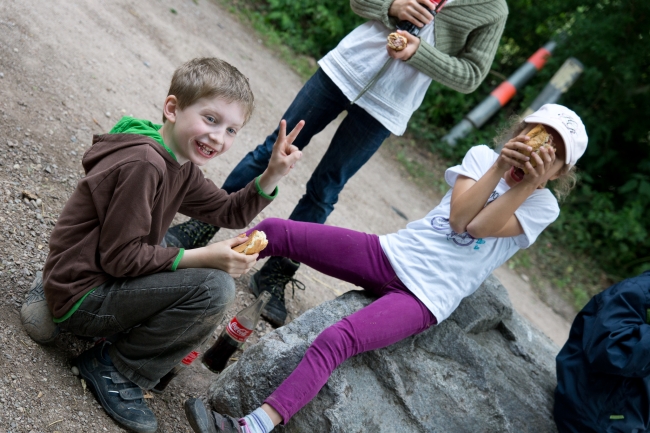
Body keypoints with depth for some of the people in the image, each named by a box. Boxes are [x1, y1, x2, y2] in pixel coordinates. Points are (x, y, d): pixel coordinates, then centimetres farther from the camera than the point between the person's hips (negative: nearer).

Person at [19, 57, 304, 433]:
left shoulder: (183, 168, 6)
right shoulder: (142, 165, -25)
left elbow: (231, 212, 10)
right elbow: (120, 257, -24)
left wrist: (273, 174, -6)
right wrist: (204, 258, -26)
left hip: (107, 279, 10)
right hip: (80, 298, -10)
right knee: (214, 287, -21)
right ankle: (114, 368, -4)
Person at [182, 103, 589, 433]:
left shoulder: (543, 205, 4)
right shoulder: (483, 156, 11)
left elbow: (479, 227, -13)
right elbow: (458, 216, -5)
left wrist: (528, 181, -18)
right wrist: (501, 166, -11)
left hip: (426, 297, -4)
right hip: (393, 253, 5)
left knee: (335, 340, -30)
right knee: (275, 231, -5)